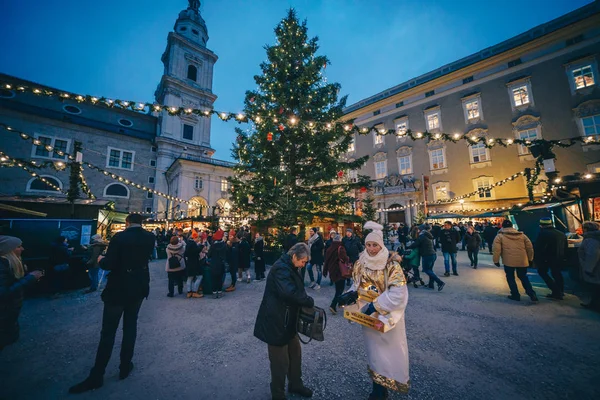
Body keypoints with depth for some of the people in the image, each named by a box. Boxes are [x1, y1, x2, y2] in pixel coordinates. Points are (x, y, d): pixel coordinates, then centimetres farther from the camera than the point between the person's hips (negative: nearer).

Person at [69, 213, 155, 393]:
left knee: (108, 331, 7)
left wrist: (101, 260, 3)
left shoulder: (120, 237, -16)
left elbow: (109, 265, -16)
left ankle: (96, 376, 19)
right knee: (130, 325, 18)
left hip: (119, 289, -4)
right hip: (139, 287, 4)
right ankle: (125, 366, 28)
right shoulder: (149, 237, -3)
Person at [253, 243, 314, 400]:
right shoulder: (281, 268, -25)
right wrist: (310, 301, -24)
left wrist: (306, 301, -6)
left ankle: (295, 384, 44)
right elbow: (290, 293, -37)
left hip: (287, 320, 10)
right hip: (276, 321, -10)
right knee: (280, 361, 9)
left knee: (295, 353, 23)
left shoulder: (288, 267, 7)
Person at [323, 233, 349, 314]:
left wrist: (325, 271, 18)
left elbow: (326, 261, 9)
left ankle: (339, 302, 34)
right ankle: (333, 305, -10)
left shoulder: (329, 249, 4)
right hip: (340, 272, -7)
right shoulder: (340, 248, -17)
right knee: (340, 289, 0)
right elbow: (345, 259, -27)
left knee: (338, 288, 22)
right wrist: (348, 259, -3)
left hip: (332, 272, 7)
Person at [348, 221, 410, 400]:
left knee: (388, 350, 11)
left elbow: (398, 293, -23)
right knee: (374, 349, 18)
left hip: (387, 314, -4)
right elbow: (357, 286, 8)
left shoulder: (392, 264, -19)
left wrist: (376, 305, -24)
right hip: (368, 314, 4)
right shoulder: (361, 263, -3)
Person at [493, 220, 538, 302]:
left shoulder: (500, 236, -3)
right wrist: (530, 259, 22)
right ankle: (532, 294, 12)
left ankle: (515, 295, 16)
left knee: (510, 278, 13)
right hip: (522, 261, 5)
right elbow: (529, 247, 11)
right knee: (523, 277, 22)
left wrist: (496, 260, -2)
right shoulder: (522, 235, 11)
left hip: (509, 261, -4)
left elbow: (496, 249, -10)